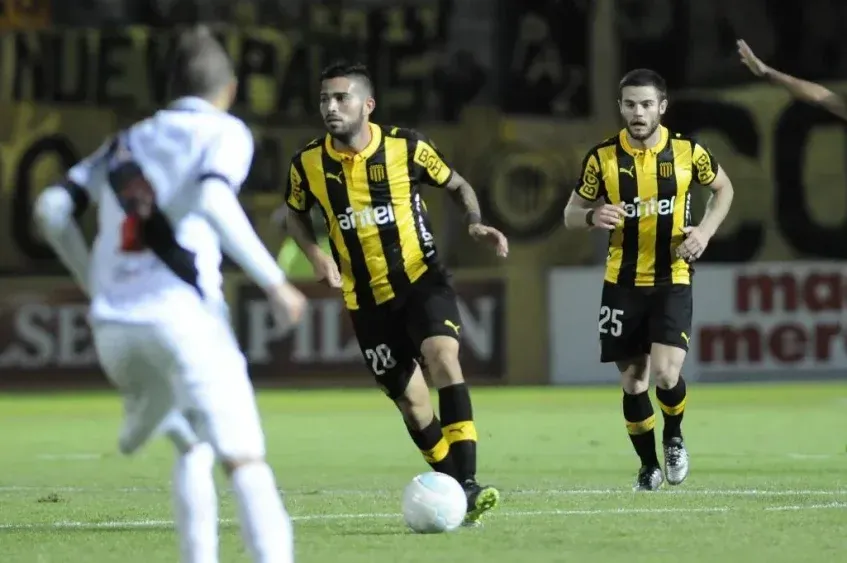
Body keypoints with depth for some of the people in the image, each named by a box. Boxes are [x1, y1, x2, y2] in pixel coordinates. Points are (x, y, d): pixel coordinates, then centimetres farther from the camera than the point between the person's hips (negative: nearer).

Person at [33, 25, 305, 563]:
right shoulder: (223, 133, 7)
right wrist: (274, 282, -12)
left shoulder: (128, 141, 23)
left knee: (192, 447, 22)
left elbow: (52, 208, 14)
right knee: (245, 460, -10)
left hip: (113, 324, 5)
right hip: (183, 313, -5)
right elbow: (214, 201, -14)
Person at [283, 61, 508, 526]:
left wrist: (476, 223, -14)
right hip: (367, 299, 3)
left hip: (422, 279, -3)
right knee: (410, 399, 6)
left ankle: (467, 487, -30)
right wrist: (315, 254, -4)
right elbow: (295, 214, 15)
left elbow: (457, 185, 5)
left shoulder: (406, 147, -10)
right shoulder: (308, 164, -5)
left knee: (443, 359, -26)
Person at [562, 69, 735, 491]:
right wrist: (593, 217, -19)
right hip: (622, 283, 1)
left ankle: (674, 438, 14)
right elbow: (571, 214, 5)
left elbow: (723, 188, 14)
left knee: (665, 373, -18)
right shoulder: (602, 158, -4)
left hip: (672, 281, -1)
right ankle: (648, 467, 24)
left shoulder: (687, 152, -5)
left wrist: (706, 230, -3)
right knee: (633, 382, 4)